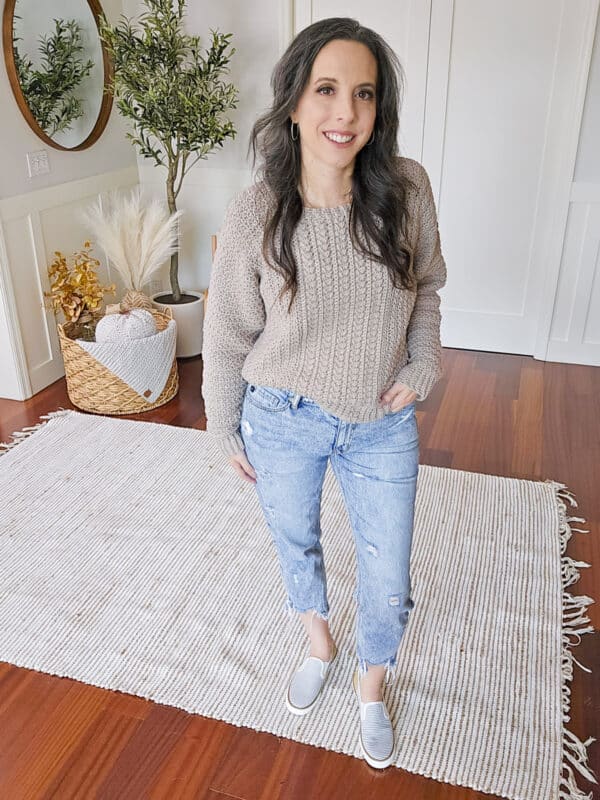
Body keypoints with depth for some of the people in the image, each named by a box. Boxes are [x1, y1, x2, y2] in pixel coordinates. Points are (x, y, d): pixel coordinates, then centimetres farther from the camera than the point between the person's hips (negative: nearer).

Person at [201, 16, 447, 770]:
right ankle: (319, 644, 56)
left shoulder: (407, 190, -12)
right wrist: (225, 431, 1)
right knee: (295, 544, 23)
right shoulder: (254, 211, -17)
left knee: (387, 583, 13)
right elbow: (227, 335, -6)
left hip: (383, 425, 1)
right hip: (283, 421, 0)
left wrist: (423, 366, -6)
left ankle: (371, 686, 45)